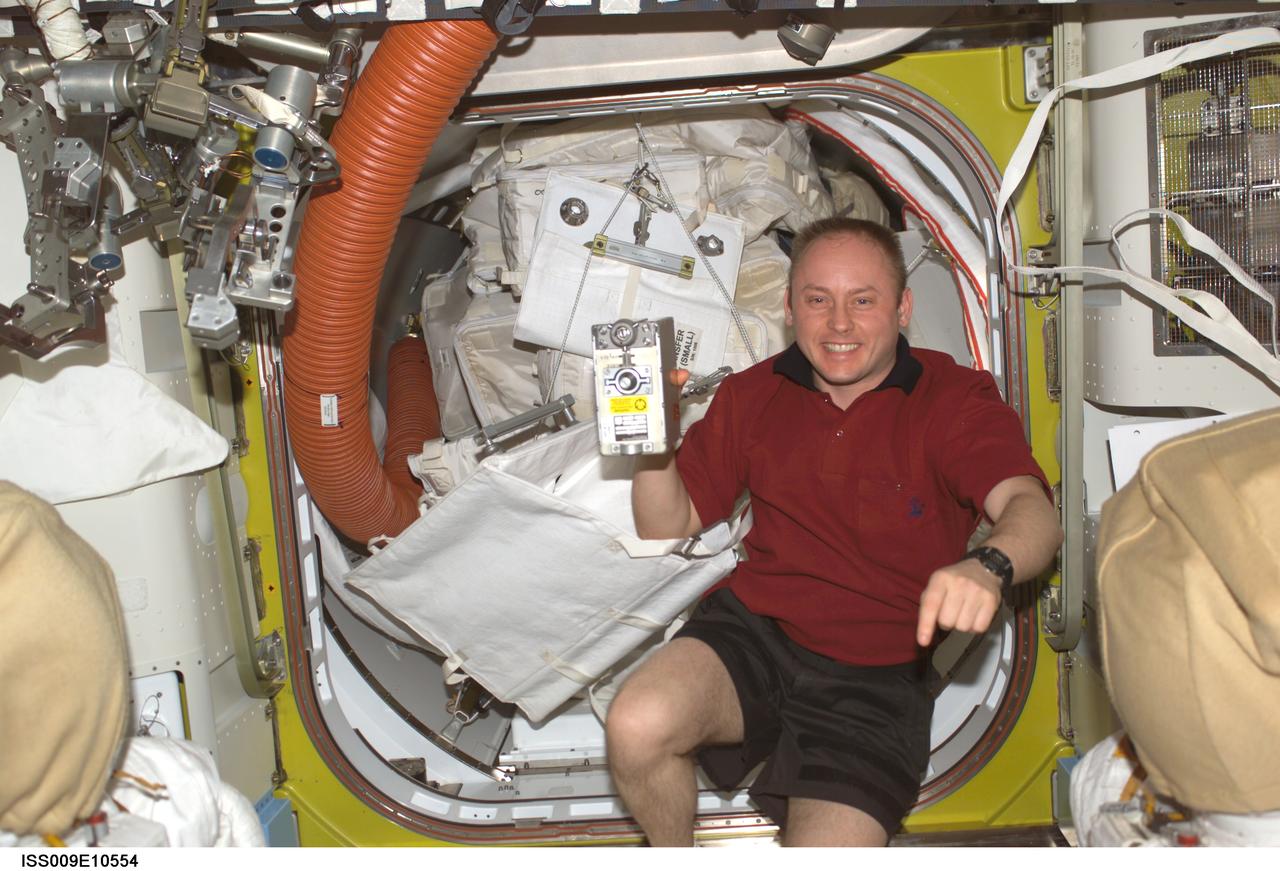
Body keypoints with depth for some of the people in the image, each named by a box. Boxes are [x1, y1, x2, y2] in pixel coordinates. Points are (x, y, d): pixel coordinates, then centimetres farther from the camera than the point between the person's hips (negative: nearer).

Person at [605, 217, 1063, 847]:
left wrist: (988, 566, -44)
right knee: (636, 726, -26)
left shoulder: (956, 400, -2)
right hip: (752, 626, 3)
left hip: (875, 676, -2)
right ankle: (672, 855, 5)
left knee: (828, 846, -23)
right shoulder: (752, 395, 9)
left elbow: (1031, 508, -20)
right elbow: (667, 528, 12)